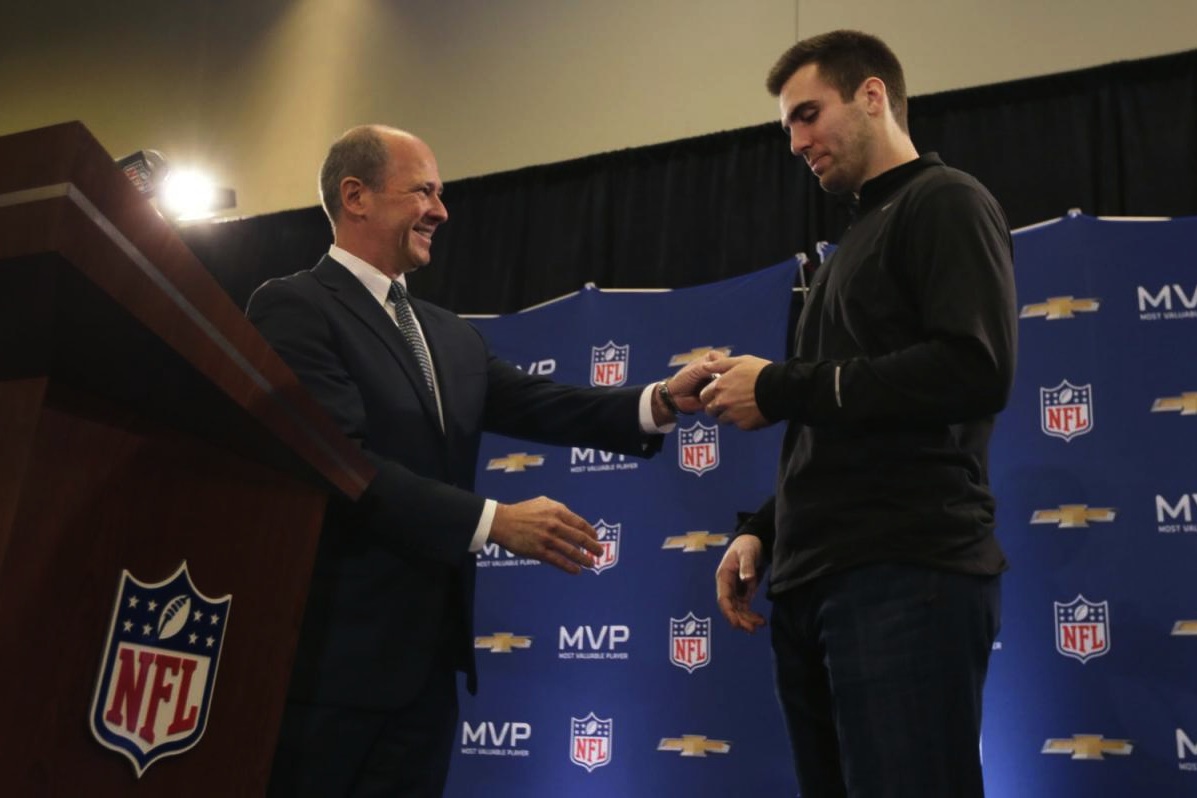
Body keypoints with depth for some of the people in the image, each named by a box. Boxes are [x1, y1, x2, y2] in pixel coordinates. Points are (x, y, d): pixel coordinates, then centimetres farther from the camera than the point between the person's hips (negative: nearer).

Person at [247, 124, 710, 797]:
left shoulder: (451, 335, 16)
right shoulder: (294, 307, -10)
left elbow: (534, 404, 3)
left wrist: (661, 401, -11)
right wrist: (496, 521, -21)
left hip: (428, 657, 8)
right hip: (336, 653, -7)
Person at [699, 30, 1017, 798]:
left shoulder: (945, 202, -2)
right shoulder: (861, 236, 24)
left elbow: (975, 372, -19)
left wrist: (782, 388, -12)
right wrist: (766, 530, 13)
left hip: (907, 578, -8)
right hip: (815, 583, 9)